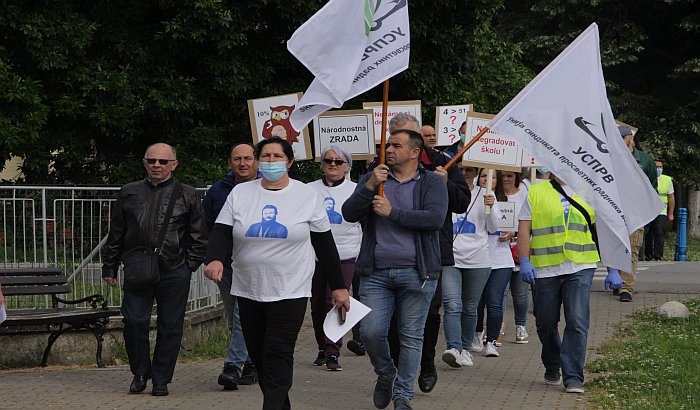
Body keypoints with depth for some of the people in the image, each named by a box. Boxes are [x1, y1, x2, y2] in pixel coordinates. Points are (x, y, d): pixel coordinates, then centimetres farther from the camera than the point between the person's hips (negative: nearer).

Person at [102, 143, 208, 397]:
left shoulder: (187, 195, 8)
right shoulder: (129, 193, 13)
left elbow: (199, 236, 10)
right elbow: (116, 235, 15)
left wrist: (190, 264, 1)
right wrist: (109, 267, 12)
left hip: (174, 273, -1)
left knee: (170, 326, 2)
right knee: (134, 322, -4)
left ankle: (161, 379, 13)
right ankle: (140, 373, 16)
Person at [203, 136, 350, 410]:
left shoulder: (308, 197, 2)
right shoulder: (240, 194, 5)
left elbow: (325, 245, 5)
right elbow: (221, 233, -3)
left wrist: (338, 286, 5)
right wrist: (215, 259, -24)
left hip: (289, 292, -3)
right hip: (248, 292, 3)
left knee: (278, 356, -12)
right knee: (258, 356, 8)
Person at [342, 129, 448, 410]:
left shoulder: (432, 182, 3)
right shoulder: (372, 178, 11)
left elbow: (435, 218, -14)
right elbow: (349, 214, -1)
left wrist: (392, 212, -13)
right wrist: (370, 186, -14)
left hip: (415, 273, -2)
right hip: (375, 273, 2)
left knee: (411, 336, 2)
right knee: (371, 332, -4)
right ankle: (385, 375, 24)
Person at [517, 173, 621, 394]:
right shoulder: (535, 193, 9)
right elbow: (524, 229, 2)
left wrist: (613, 270, 4)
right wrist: (524, 261, -11)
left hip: (580, 269, 0)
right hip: (545, 269, 1)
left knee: (578, 322, -11)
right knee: (546, 323, 9)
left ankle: (573, 378, -8)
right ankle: (552, 367, 33)